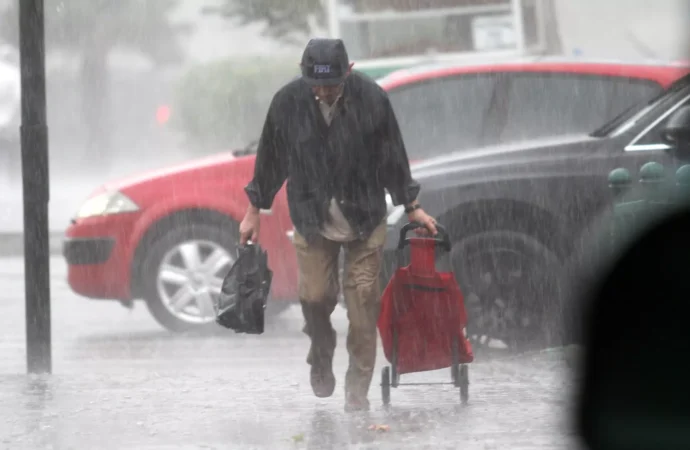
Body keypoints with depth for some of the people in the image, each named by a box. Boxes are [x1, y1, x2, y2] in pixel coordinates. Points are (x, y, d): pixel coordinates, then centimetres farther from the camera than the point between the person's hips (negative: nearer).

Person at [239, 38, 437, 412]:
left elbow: (392, 157, 0)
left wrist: (411, 207, 7)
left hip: (364, 219, -1)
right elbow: (270, 158, 3)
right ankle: (321, 357, 27)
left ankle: (358, 389, 8)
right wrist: (254, 211, 9)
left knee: (362, 301, -2)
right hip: (312, 219, 1)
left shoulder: (371, 99, -13)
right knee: (314, 296, -4)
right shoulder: (288, 101, -11)